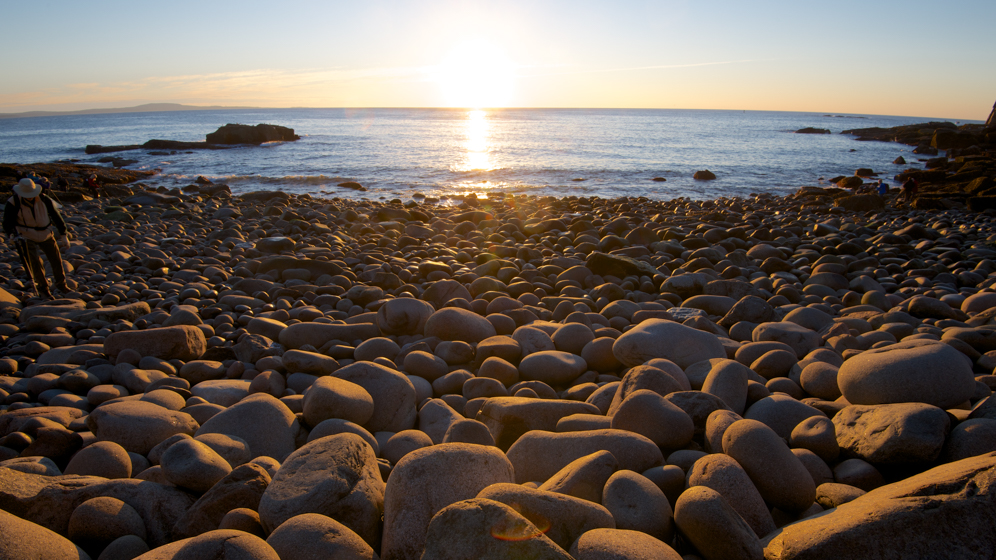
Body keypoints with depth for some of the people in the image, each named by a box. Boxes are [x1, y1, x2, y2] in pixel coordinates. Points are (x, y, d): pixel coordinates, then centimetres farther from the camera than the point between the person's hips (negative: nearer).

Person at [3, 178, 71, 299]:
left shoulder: (43, 199, -12)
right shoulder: (13, 204, -18)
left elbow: (55, 215, -3)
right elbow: (7, 223, -11)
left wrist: (63, 234, -2)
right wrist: (10, 235, -32)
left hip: (46, 234, 3)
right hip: (27, 237, -3)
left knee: (56, 260, 6)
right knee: (35, 264, -10)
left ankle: (61, 284, 28)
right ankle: (43, 288, 11)